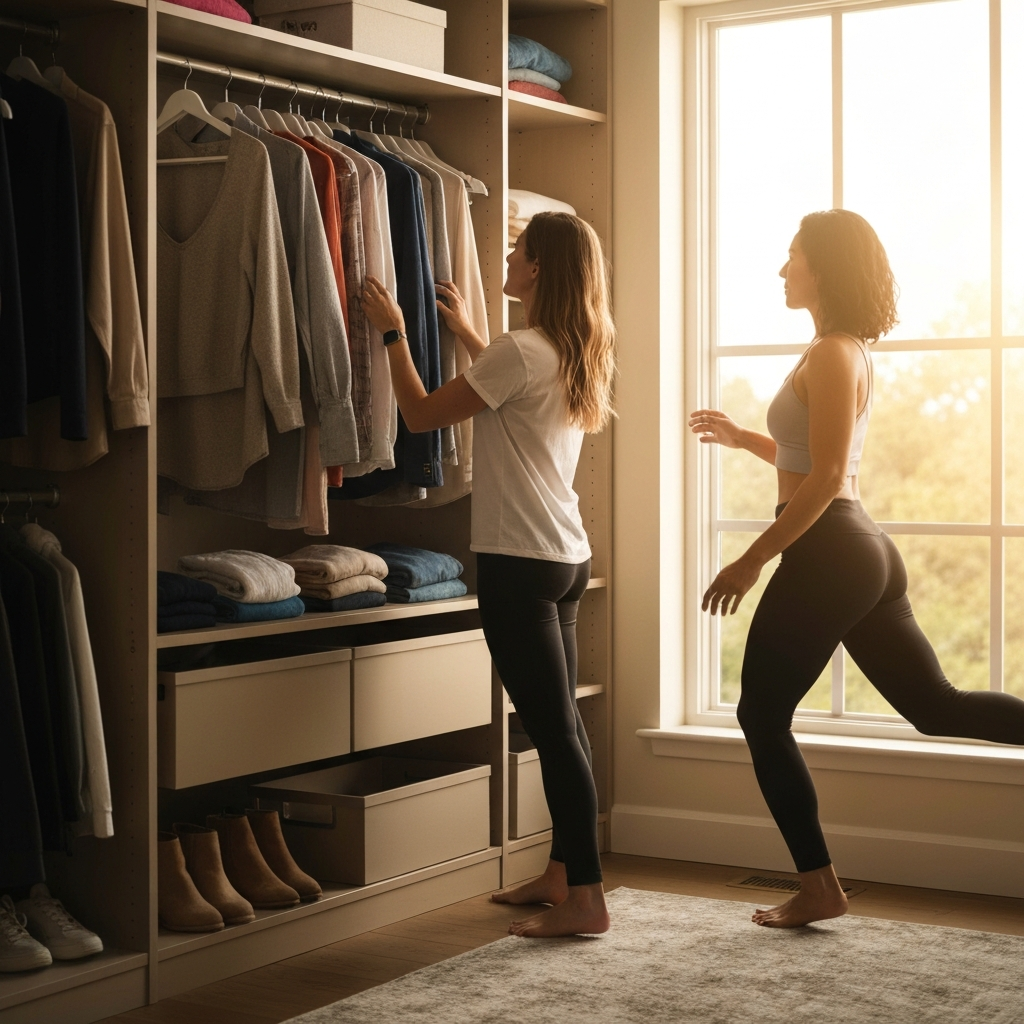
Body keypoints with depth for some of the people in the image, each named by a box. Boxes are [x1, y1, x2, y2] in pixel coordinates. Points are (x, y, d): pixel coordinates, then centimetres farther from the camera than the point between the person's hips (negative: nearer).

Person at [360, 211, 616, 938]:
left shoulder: (520, 352, -16)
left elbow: (420, 414, -8)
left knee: (554, 728, -7)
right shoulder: (576, 355, 10)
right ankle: (562, 872, 25)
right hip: (566, 558, 9)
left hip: (520, 563, -9)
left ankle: (585, 899, -3)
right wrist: (466, 333, 35)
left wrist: (394, 332, 3)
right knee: (561, 721, 15)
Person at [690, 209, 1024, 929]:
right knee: (937, 707, 9)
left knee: (764, 718, 4)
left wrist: (752, 561, -16)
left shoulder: (832, 356, -14)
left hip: (826, 554, -10)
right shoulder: (851, 352, 16)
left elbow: (825, 480, -20)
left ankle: (819, 888, 10)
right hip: (865, 550, 10)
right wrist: (744, 438, 23)